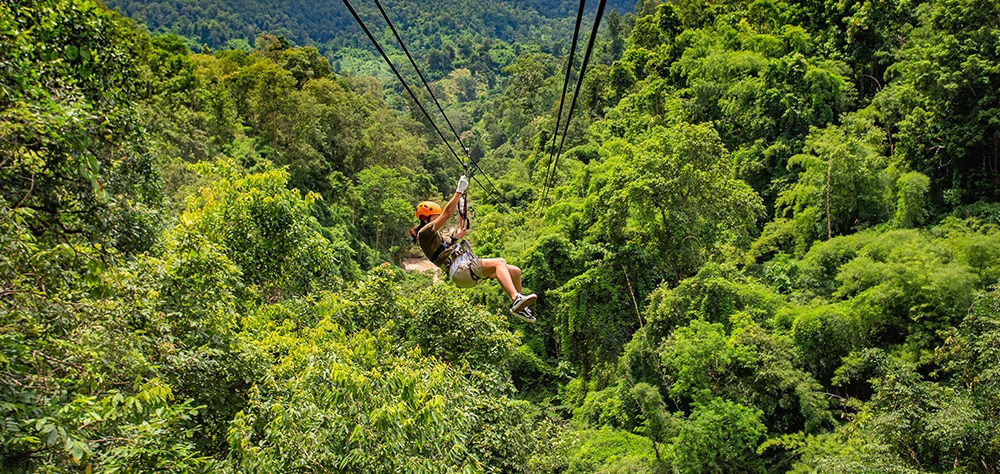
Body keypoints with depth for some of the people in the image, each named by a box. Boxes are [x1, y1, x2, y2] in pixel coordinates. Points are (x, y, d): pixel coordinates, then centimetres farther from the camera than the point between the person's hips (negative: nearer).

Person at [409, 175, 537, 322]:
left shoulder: (436, 236, 30)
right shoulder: (424, 233, 2)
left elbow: (460, 233, 43)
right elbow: (447, 213, -5)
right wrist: (459, 190, -2)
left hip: (469, 268, 10)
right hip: (460, 270, -10)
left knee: (515, 271, 3)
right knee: (499, 262, -30)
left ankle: (519, 306, 15)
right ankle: (516, 299, -45)